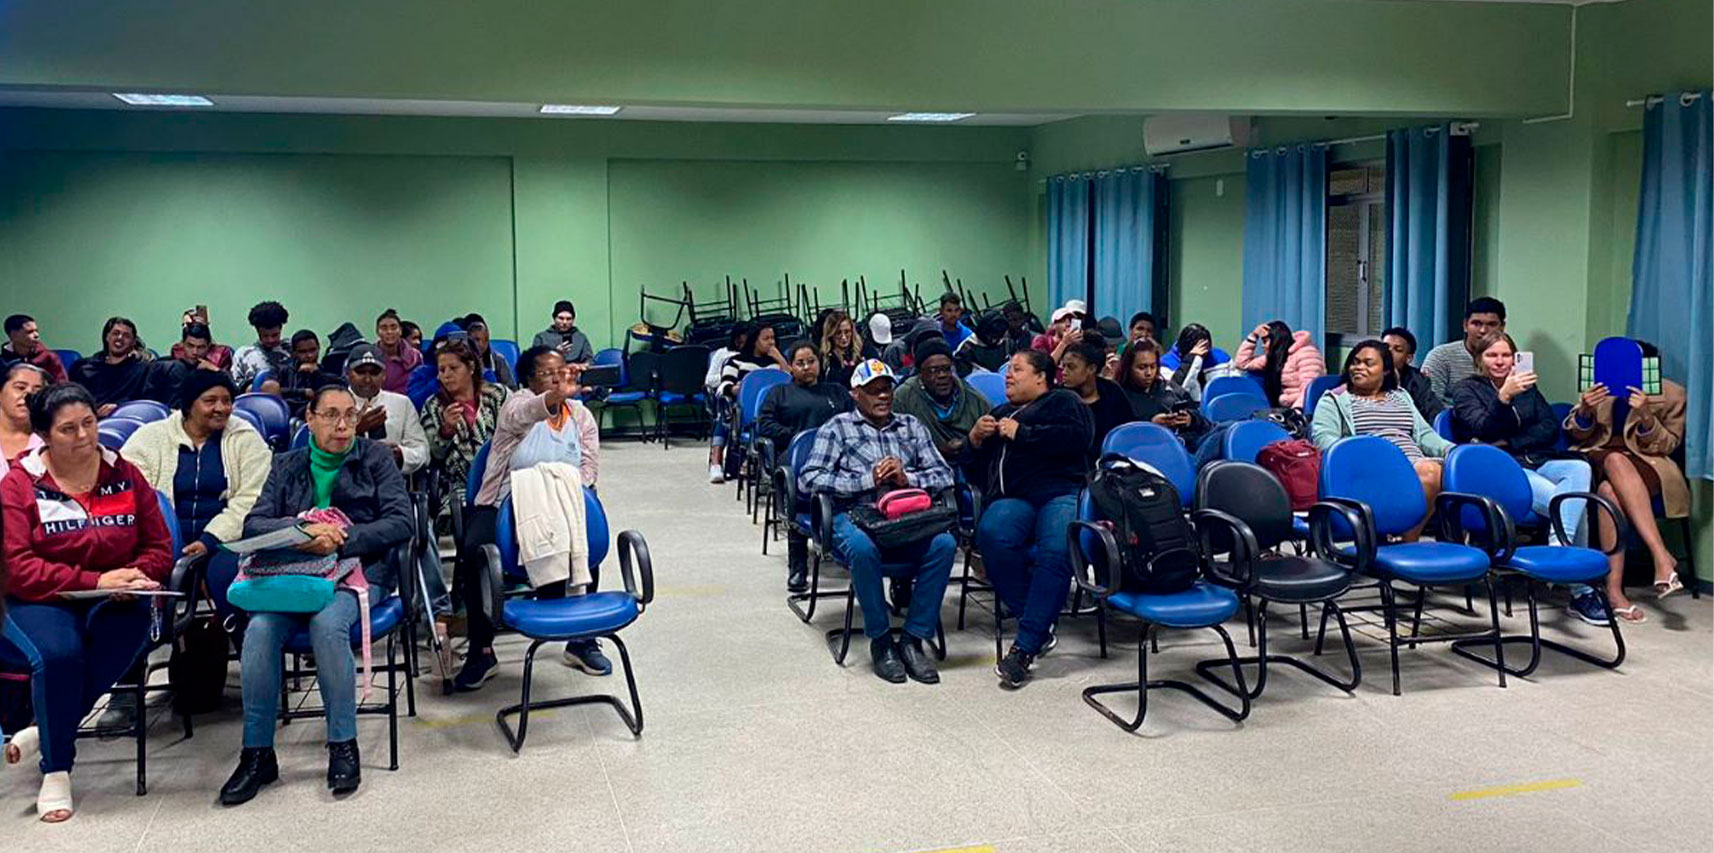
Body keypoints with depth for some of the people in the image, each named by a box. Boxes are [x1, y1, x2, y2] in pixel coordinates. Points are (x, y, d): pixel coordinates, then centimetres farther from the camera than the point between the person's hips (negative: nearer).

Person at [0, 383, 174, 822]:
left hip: (112, 601, 2)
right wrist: (93, 582, -21)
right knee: (58, 653, -33)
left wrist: (134, 576, -16)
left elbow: (159, 547, 8)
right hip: (39, 601, -2)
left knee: (127, 627, -33)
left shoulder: (125, 475, 7)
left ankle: (47, 732, -16)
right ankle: (56, 773, -15)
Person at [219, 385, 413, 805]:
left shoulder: (374, 457, 9)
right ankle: (257, 754, -16)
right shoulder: (288, 465, 17)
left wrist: (340, 540, -14)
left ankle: (344, 746, -21)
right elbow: (253, 524, 5)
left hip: (358, 570, -2)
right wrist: (303, 531, -15)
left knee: (327, 622, -34)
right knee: (260, 628, -28)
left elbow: (400, 522, -2)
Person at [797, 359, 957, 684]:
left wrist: (907, 478, -7)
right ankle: (880, 639, -17)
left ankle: (913, 639, -18)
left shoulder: (912, 426, 22)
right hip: (855, 515, -3)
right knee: (862, 547, -37)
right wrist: (868, 479, -9)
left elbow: (945, 475, 12)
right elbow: (809, 479, -3)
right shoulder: (837, 428, 11)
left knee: (944, 543, -28)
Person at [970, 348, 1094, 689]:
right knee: (992, 533, -32)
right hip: (1012, 498, 4)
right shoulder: (1001, 413, 36)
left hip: (1061, 492, -4)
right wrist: (975, 439, 16)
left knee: (1056, 551, -36)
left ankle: (1025, 647, -33)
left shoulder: (1064, 402, 17)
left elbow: (1078, 437, -4)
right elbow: (977, 464, 38)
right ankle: (1040, 626, -20)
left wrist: (1021, 434, -3)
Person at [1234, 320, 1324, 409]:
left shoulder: (1305, 353, -9)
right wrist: (1253, 335, 13)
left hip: (1301, 410, -8)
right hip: (1285, 409, 8)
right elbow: (1243, 362, 21)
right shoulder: (1274, 358, 14)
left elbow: (1309, 388, -20)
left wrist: (1297, 410, -32)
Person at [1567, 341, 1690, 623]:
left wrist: (1646, 417, -19)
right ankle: (1661, 555, -41)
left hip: (1647, 465, -1)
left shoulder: (1671, 394, 1)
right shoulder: (1604, 386, 5)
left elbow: (1669, 445, 2)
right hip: (1598, 459, 1)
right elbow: (1578, 434, 10)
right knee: (1616, 461, -38)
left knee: (1610, 490, -38)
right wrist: (1585, 410, -15)